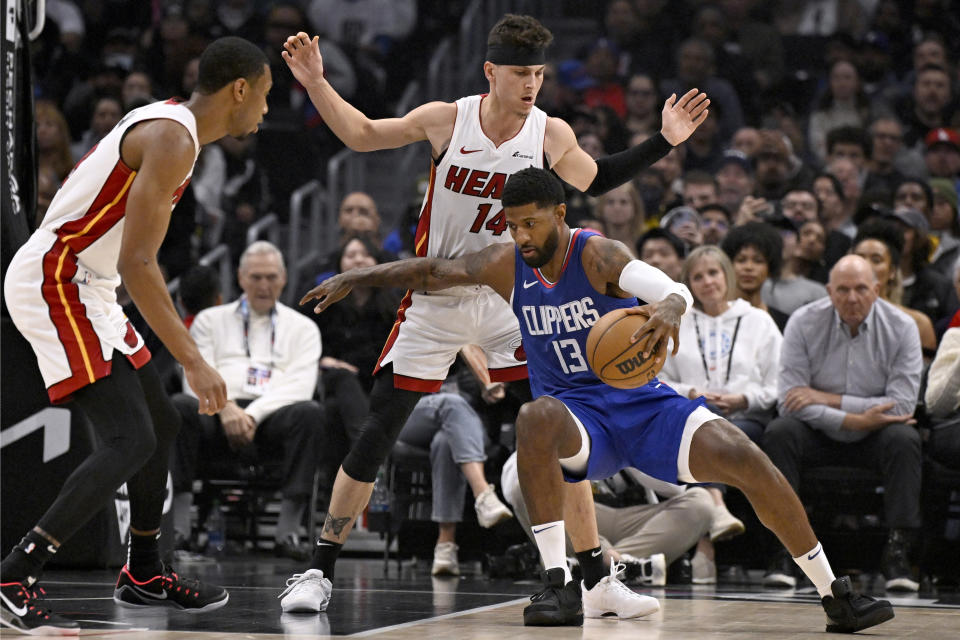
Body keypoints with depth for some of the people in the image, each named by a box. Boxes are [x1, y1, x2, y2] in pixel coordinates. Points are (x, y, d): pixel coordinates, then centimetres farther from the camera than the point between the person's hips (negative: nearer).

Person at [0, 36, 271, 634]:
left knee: (162, 424, 19)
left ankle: (144, 574, 33)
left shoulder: (167, 123, 13)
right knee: (131, 440, -18)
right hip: (54, 285, -11)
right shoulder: (173, 139, -19)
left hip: (84, 287, 11)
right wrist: (193, 361, -26)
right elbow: (137, 263, -26)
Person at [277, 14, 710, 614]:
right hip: (434, 299, -2)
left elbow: (594, 181, 14)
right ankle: (320, 571, 5)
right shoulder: (447, 120, -12)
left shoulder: (551, 135, -7)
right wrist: (316, 84, -9)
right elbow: (363, 136, 3)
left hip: (510, 299, 2)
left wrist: (664, 142, 7)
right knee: (377, 435, -4)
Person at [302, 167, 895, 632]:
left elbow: (675, 289, -32)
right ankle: (559, 582, -35)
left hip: (645, 403, -2)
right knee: (536, 419, -35)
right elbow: (433, 271, 6)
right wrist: (355, 279, -1)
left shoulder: (597, 255, -17)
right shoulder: (507, 265, -4)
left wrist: (669, 309, -56)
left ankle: (836, 596, -11)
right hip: (580, 417, 2)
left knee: (744, 457, -22)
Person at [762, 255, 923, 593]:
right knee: (778, 432, -28)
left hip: (874, 438, 0)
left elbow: (902, 405, -16)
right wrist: (855, 419, -24)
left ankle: (897, 550, -27)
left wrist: (829, 399, -20)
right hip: (818, 436, 0)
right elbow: (788, 400, -15)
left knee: (904, 439, -30)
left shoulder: (901, 328, -8)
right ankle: (783, 547, -29)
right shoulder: (804, 323, -8)